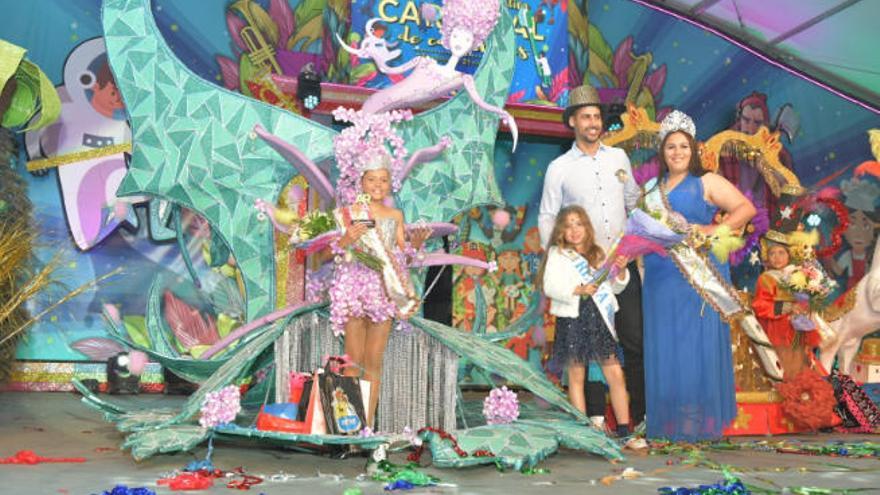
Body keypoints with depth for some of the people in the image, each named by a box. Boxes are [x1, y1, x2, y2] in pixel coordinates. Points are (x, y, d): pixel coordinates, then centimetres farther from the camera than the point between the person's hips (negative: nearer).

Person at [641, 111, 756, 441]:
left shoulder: (707, 182, 1)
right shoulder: (653, 188, 17)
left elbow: (746, 208, -7)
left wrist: (711, 230, -16)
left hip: (698, 274, -5)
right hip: (660, 275, 5)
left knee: (697, 345, -4)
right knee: (663, 348, 6)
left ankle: (700, 420, 5)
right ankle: (668, 422, 15)